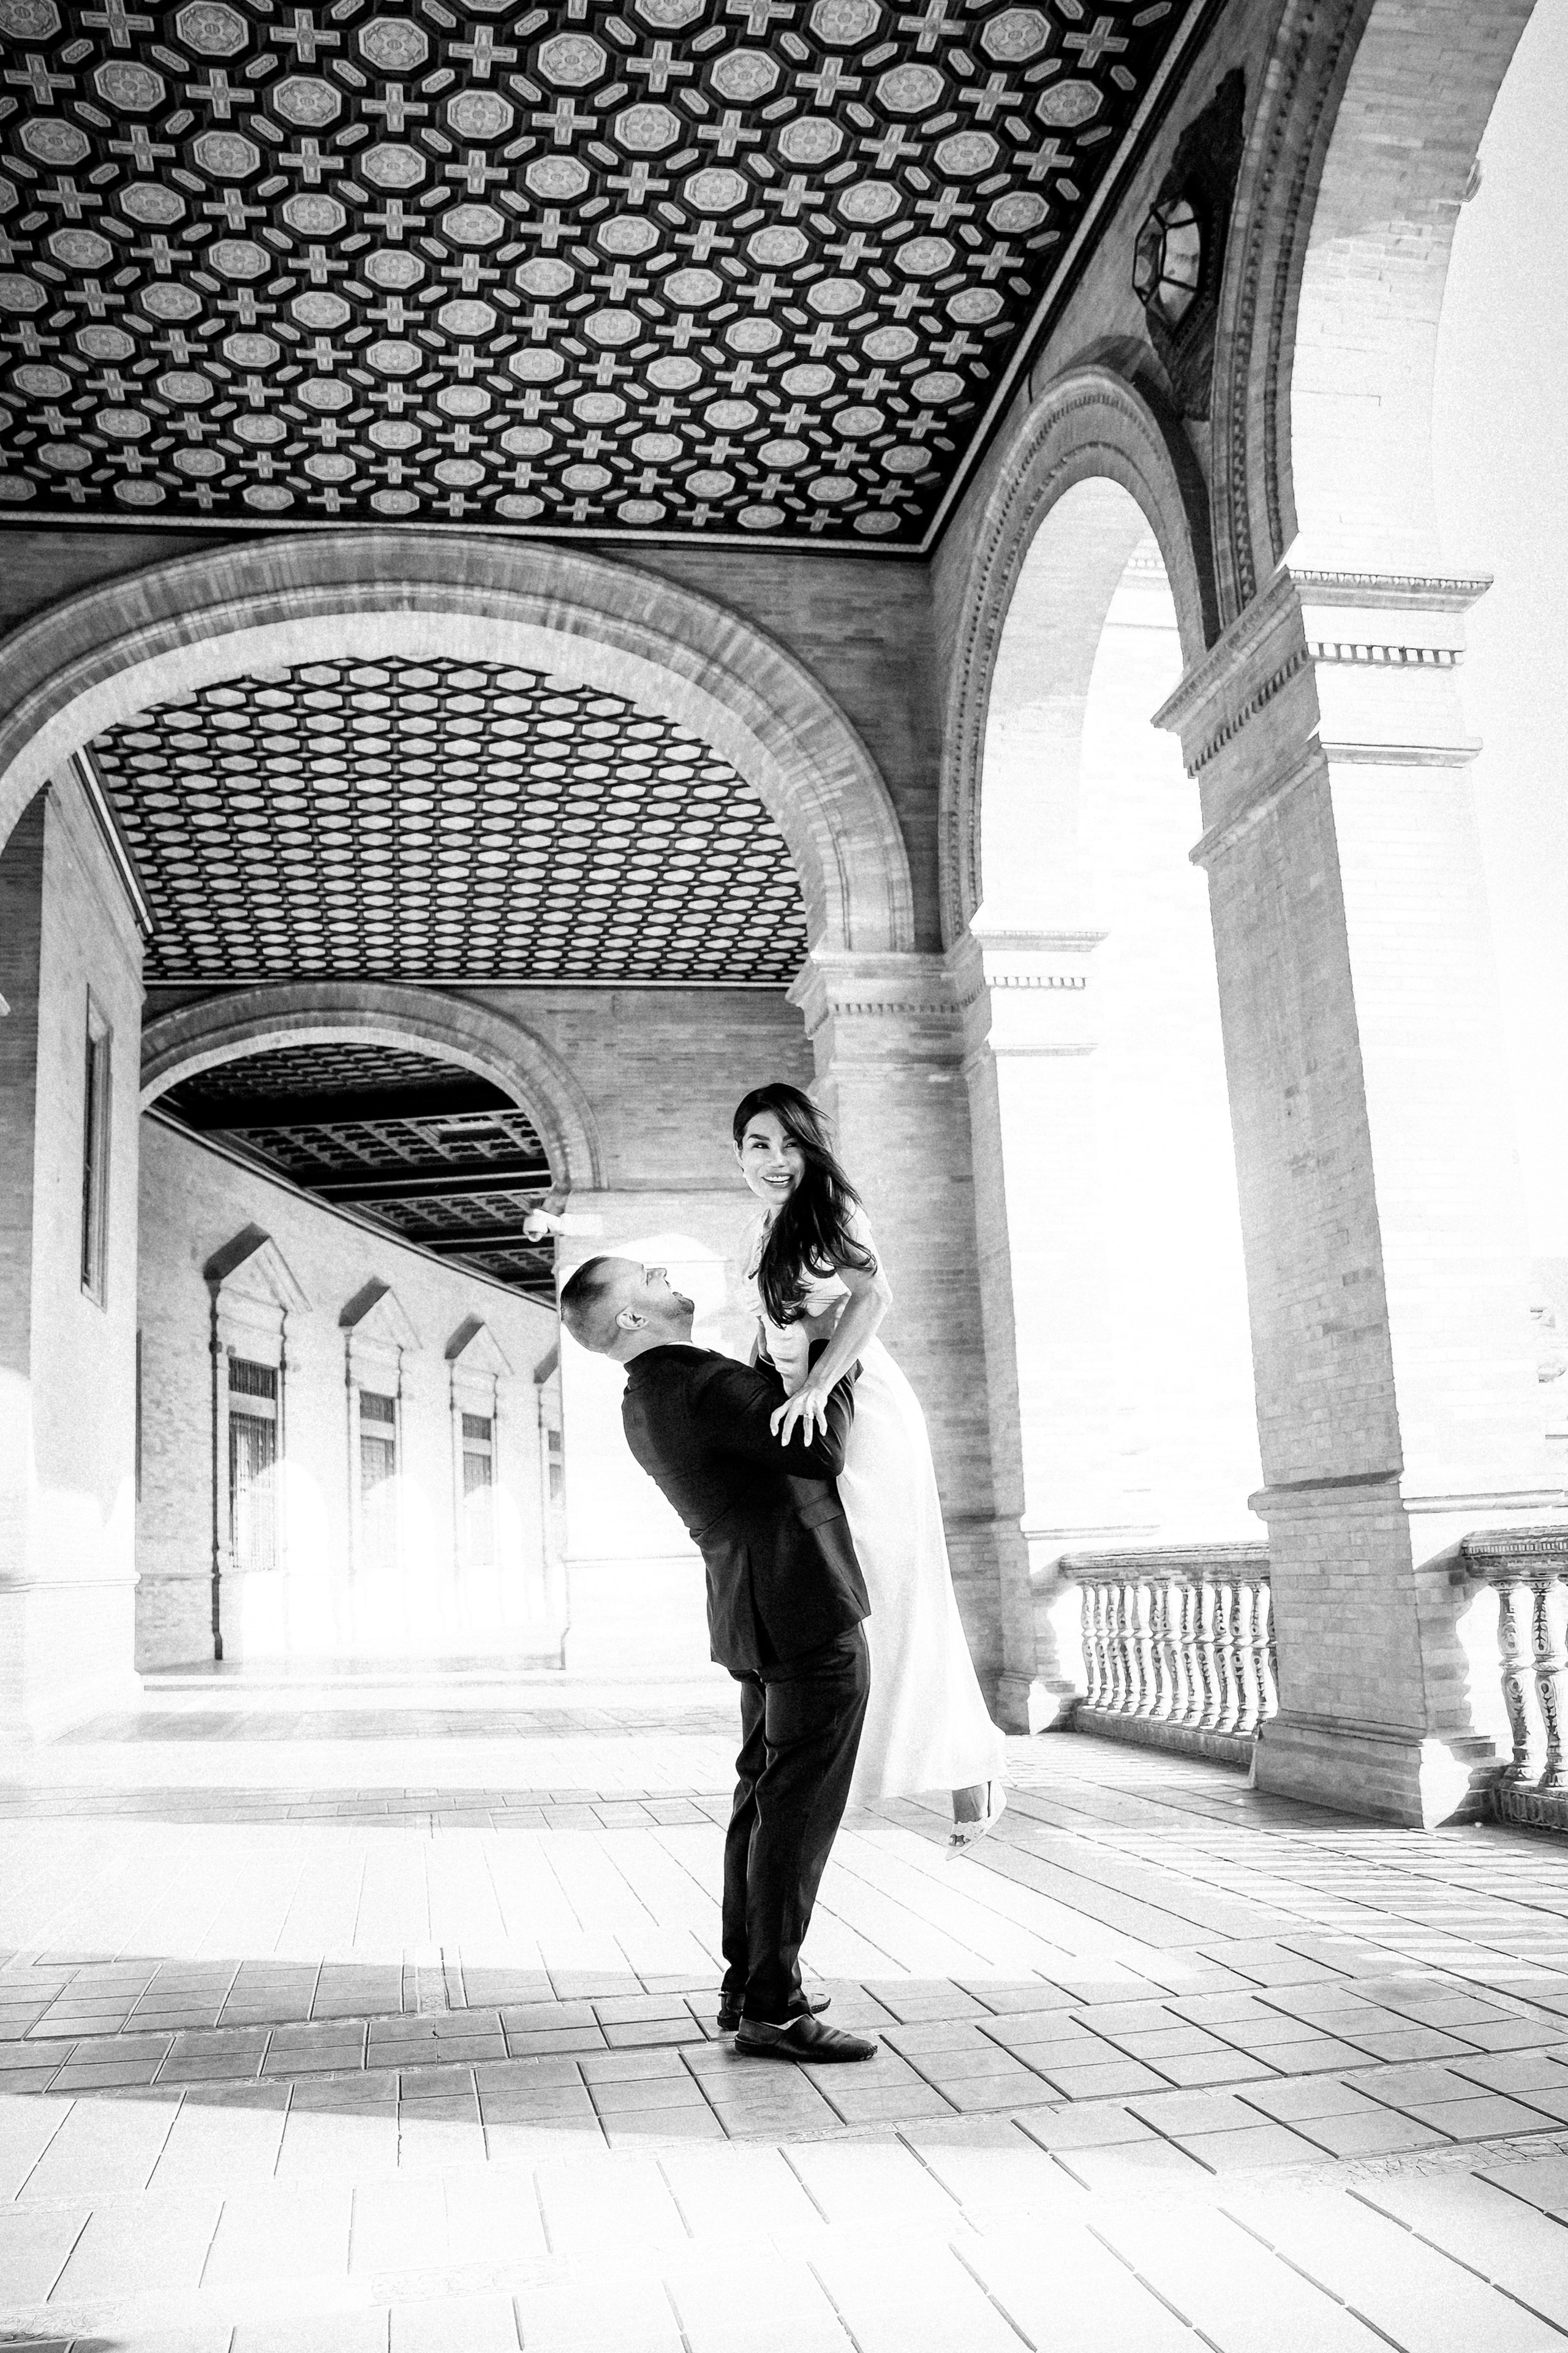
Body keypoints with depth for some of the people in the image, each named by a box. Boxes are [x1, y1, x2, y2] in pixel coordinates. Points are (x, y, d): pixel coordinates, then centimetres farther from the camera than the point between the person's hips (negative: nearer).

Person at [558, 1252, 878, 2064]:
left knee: (765, 1800, 16)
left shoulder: (644, 1406, 12)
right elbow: (820, 1451, -21)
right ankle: (773, 2008, 0)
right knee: (799, 1809, -5)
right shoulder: (704, 1385, -20)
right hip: (808, 1610, -10)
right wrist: (839, 1363, -7)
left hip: (755, 1619, 10)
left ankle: (748, 1984, 22)